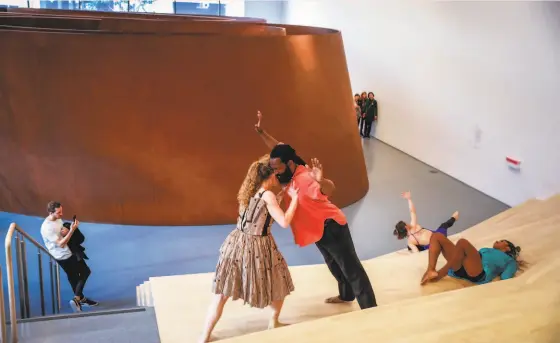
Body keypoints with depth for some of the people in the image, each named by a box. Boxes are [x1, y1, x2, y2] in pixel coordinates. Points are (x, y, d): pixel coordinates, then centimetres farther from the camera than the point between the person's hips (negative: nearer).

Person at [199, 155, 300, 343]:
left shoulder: (249, 192, 9)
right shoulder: (268, 195, -12)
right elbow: (285, 222, -15)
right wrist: (294, 198, -7)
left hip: (237, 243, 6)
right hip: (257, 247, -6)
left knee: (222, 292, 8)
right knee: (280, 283, 21)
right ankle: (274, 322, 34)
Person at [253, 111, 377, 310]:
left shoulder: (304, 178, -31)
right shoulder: (289, 173, -4)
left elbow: (329, 189, -50)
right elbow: (278, 149, 11)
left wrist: (321, 180, -72)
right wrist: (261, 132, 8)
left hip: (331, 227, -10)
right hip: (318, 230, 10)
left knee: (351, 267, -5)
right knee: (333, 264, 25)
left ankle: (369, 308, -1)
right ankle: (346, 295, 45)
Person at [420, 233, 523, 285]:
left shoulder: (509, 260, 25)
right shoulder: (489, 250, 43)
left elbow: (505, 277, 4)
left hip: (480, 273, -7)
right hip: (461, 267, 7)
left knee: (463, 242, -35)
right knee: (437, 236, -5)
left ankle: (441, 273, -24)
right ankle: (431, 271, -26)